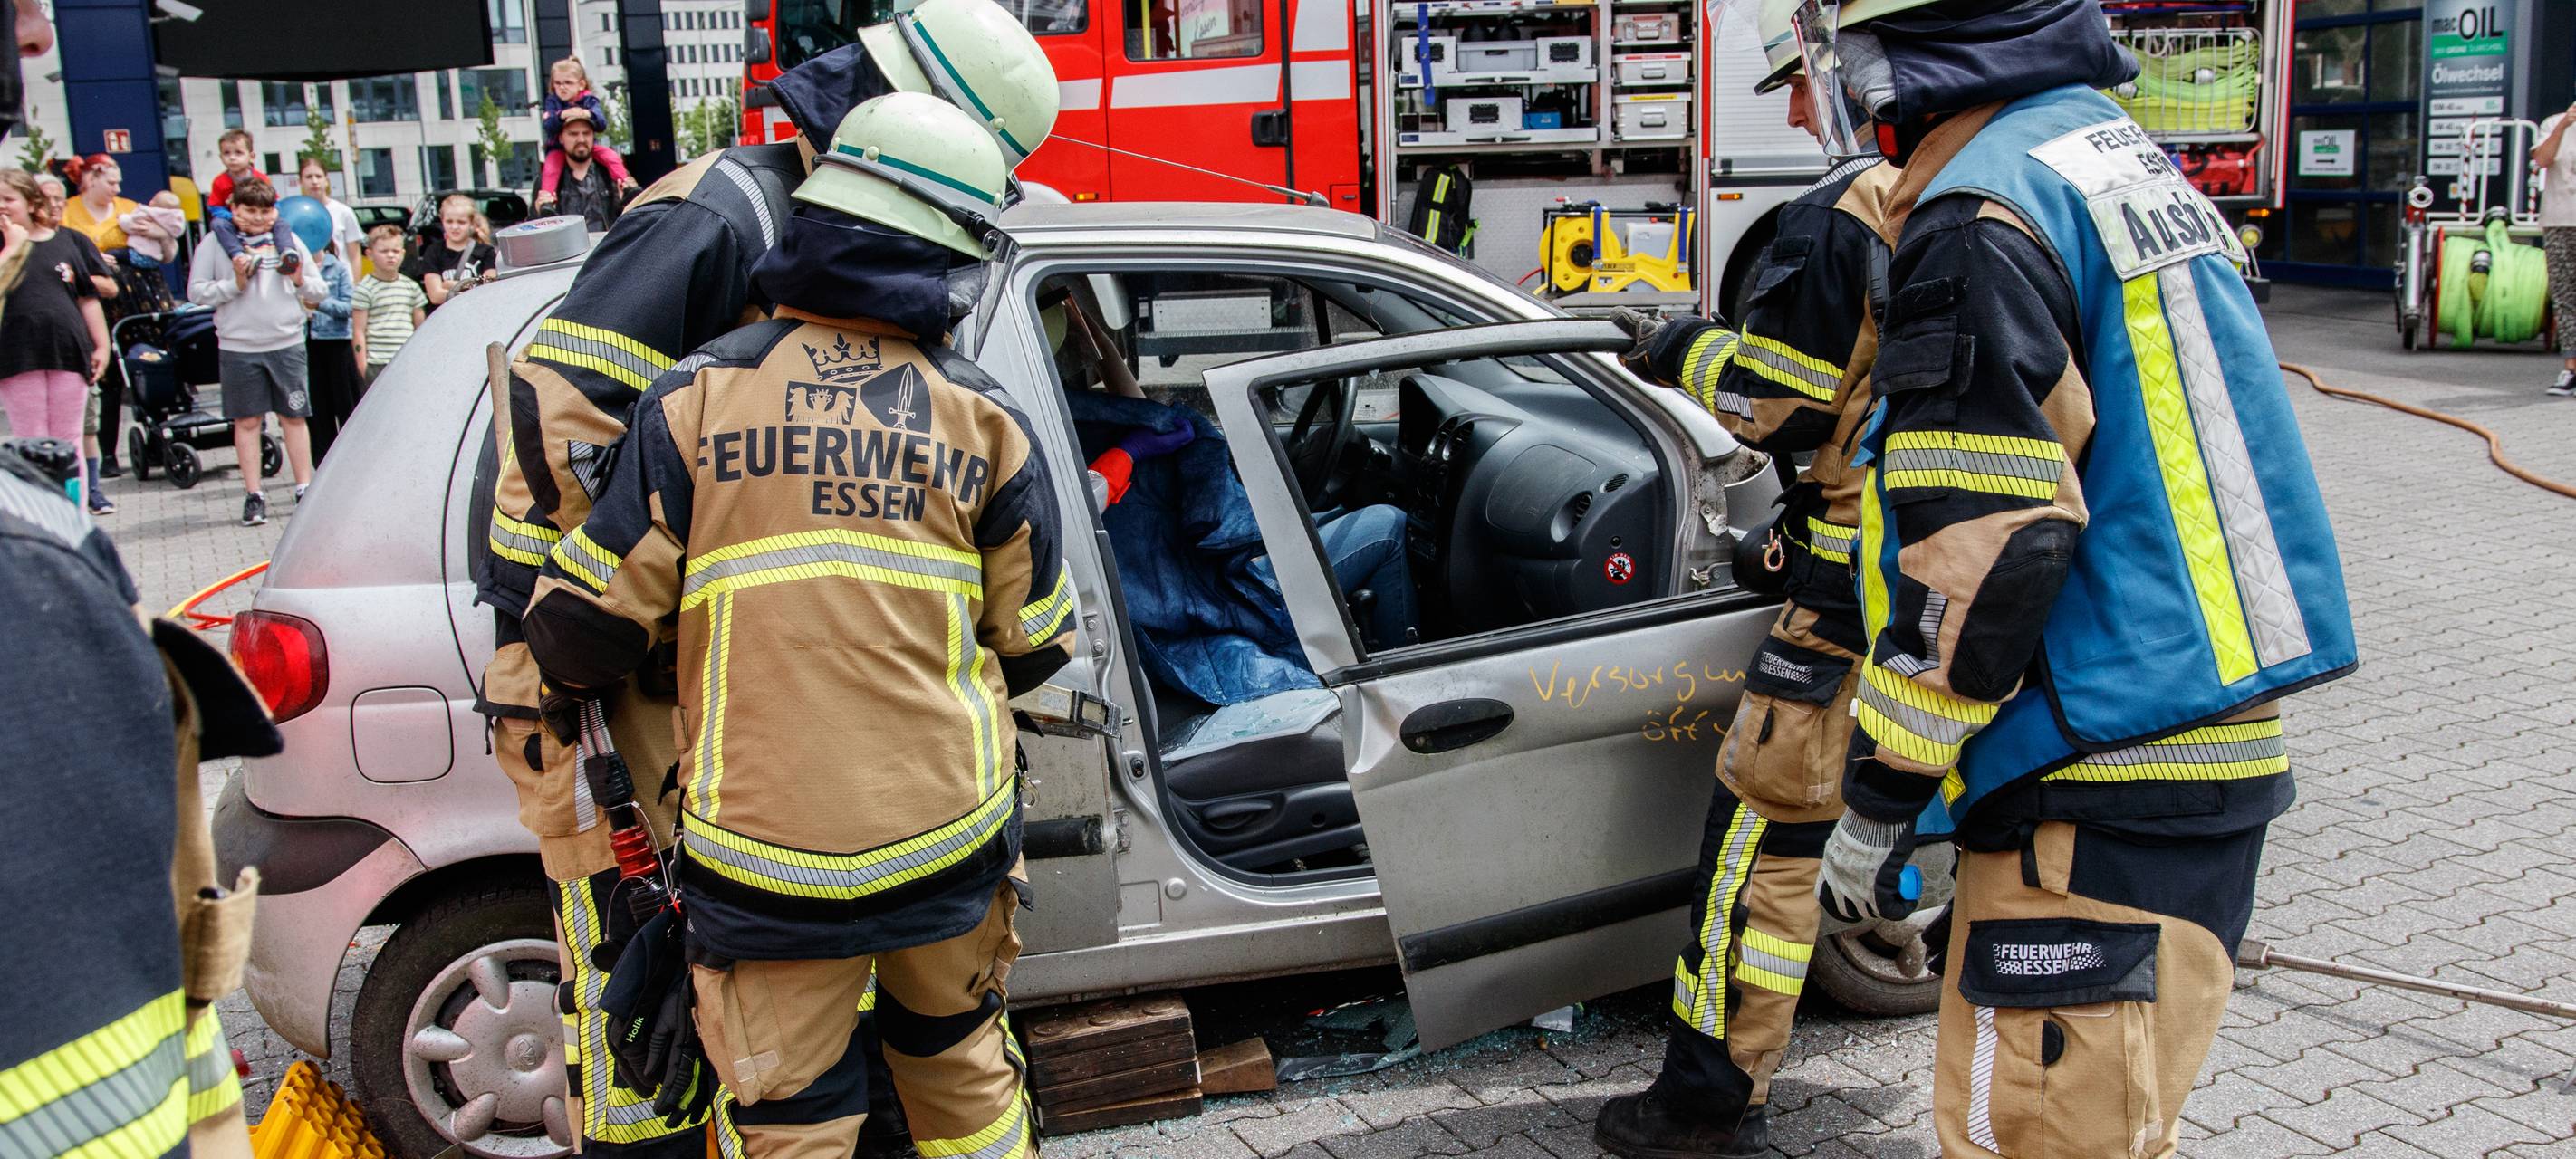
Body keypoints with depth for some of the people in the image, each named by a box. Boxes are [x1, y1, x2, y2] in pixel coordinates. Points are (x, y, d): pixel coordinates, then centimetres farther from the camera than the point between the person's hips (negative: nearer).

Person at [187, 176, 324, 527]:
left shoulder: (289, 241, 9)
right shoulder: (215, 243, 3)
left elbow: (320, 290, 11)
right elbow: (197, 291, -1)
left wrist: (300, 281, -9)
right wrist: (234, 283, -14)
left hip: (287, 343, 2)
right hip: (238, 346, -1)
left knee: (294, 416, 6)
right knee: (247, 421, 3)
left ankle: (305, 488, 15)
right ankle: (253, 495, 10)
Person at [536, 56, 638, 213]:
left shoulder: (589, 100, -4)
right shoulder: (553, 101, -3)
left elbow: (602, 124, -18)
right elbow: (547, 126, -18)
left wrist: (587, 114, -39)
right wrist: (561, 115, -38)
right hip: (558, 147, -1)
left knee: (611, 157, -18)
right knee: (551, 165, -29)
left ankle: (625, 184, -13)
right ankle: (546, 197, -34)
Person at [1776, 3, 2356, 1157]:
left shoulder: (1980, 217, -15)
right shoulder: (2119, 154, 15)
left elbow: (1978, 551, -20)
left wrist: (1880, 795, -12)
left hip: (2102, 793, -10)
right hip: (2202, 756, 10)